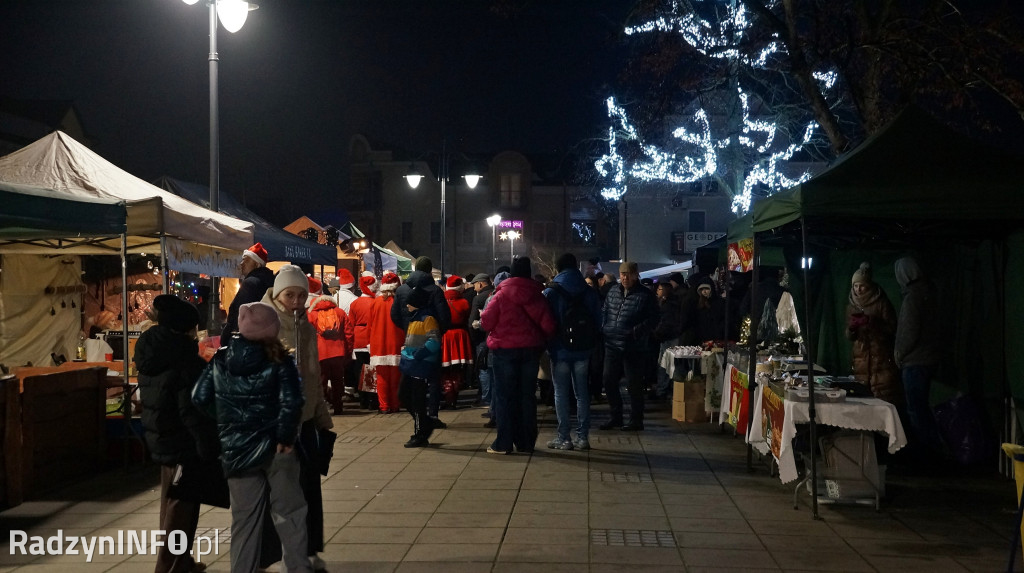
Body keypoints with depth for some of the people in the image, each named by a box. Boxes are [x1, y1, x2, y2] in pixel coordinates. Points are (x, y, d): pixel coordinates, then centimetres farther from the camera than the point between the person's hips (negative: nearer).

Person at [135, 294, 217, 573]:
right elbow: (192, 411, -24)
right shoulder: (184, 362, -22)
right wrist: (209, 449, -19)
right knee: (182, 507, 0)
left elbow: (151, 402, 13)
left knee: (172, 503, 21)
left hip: (161, 441, 9)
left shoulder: (151, 359, 5)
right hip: (185, 444, -9)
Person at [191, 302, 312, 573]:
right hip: (273, 447, -3)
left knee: (244, 518, 14)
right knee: (289, 512, 10)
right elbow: (290, 403, -20)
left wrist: (224, 429, 11)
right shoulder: (278, 360, -11)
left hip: (236, 449, 3)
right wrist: (285, 437, -9)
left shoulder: (220, 359, 1)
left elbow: (199, 398, 1)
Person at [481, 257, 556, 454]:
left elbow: (486, 322, -9)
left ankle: (504, 443, 4)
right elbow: (548, 325, -4)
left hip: (505, 349, -3)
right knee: (527, 395, 10)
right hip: (531, 349, 3)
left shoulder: (501, 295, -8)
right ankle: (526, 443, 12)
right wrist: (541, 341, 12)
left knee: (505, 396, 4)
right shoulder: (536, 295, -1)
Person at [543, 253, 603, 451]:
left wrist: (548, 344, 4)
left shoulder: (551, 292, -6)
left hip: (560, 350, -3)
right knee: (582, 393, 9)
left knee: (561, 394, 2)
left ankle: (563, 438, 1)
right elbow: (597, 322, 5)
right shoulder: (590, 293, 4)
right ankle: (582, 437, 11)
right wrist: (591, 344, 13)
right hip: (583, 351, 3)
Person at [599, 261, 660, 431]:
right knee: (609, 381, 10)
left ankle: (636, 421, 13)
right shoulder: (612, 292, 11)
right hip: (612, 345, 6)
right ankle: (615, 417, 25)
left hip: (634, 348, -6)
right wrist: (605, 329, 5)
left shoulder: (646, 296, -5)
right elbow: (605, 313, 20)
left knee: (634, 385, 1)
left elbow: (653, 320, -8)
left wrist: (636, 331, -19)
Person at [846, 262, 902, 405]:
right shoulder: (851, 306, 13)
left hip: (882, 358, -4)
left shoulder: (882, 303, 0)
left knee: (884, 399, -11)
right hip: (860, 360, 4)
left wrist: (871, 322, -16)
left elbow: (892, 329, -3)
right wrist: (851, 328, -8)